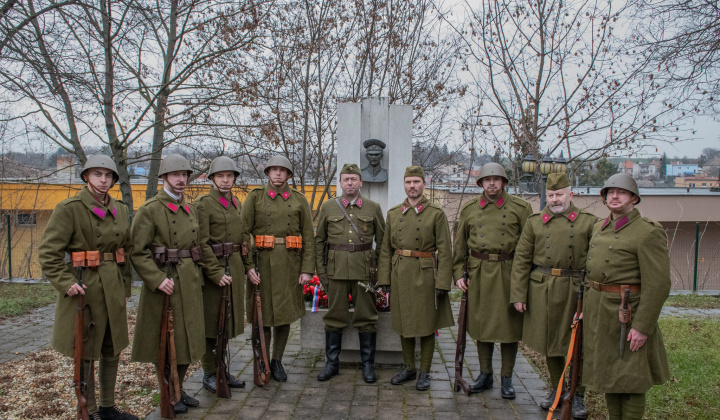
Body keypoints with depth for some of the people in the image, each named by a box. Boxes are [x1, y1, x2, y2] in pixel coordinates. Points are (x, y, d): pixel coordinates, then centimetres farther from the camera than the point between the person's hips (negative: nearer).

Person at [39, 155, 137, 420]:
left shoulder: (120, 210, 9)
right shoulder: (69, 208, -9)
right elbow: (48, 252, -11)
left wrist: (125, 289, 14)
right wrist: (66, 283, -19)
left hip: (113, 289, 6)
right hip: (84, 288, -6)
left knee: (112, 350, 14)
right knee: (85, 354, 6)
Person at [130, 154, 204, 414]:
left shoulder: (191, 210, 11)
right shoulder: (149, 210, -9)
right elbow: (137, 252, -14)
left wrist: (197, 278, 12)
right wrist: (158, 280, -22)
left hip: (190, 283, 7)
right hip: (163, 282, -6)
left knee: (188, 340, 13)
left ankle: (179, 389, 30)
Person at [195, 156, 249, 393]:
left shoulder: (236, 203, 13)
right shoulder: (203, 204, -9)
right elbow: (201, 243, -15)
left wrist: (247, 265, 12)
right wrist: (216, 273, -18)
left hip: (235, 267, 7)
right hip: (213, 268, -7)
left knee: (228, 322, 14)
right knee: (211, 324, 3)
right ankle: (209, 374, 17)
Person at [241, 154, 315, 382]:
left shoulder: (299, 200, 6)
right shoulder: (255, 197, 3)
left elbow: (308, 236, 4)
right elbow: (243, 233, -2)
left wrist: (307, 269, -3)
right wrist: (248, 266, -12)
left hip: (290, 264, 2)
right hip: (262, 262, -1)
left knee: (285, 315, 8)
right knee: (263, 314, 3)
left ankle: (277, 361, 24)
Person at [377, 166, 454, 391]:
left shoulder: (436, 213, -3)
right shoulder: (393, 213, 8)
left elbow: (445, 251, -6)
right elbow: (386, 249, 9)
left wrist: (443, 283, -12)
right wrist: (384, 278, 3)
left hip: (426, 275, -3)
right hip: (400, 274, 4)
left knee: (427, 325, 5)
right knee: (404, 323, 12)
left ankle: (424, 372, 18)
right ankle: (409, 368, 27)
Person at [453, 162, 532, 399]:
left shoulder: (520, 208, 1)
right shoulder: (469, 209, 7)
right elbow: (460, 245, 11)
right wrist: (458, 273, 4)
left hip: (509, 275, -2)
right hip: (478, 274, 2)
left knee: (509, 326, 4)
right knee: (481, 324, 9)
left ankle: (506, 379, 19)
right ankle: (485, 375, 24)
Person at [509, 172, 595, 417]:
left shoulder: (588, 221, 3)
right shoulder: (535, 222, 6)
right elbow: (521, 260, 3)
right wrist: (518, 295, -2)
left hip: (576, 290, -1)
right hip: (542, 291, 2)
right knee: (549, 342, 12)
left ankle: (578, 396, 23)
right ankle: (557, 389, 31)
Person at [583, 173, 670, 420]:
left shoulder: (649, 232, -13)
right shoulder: (599, 228, 10)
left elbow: (658, 285, -17)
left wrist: (643, 327, -20)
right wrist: (587, 307, 14)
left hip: (628, 314, -7)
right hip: (599, 312, 7)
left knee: (629, 380, 4)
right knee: (608, 373, 17)